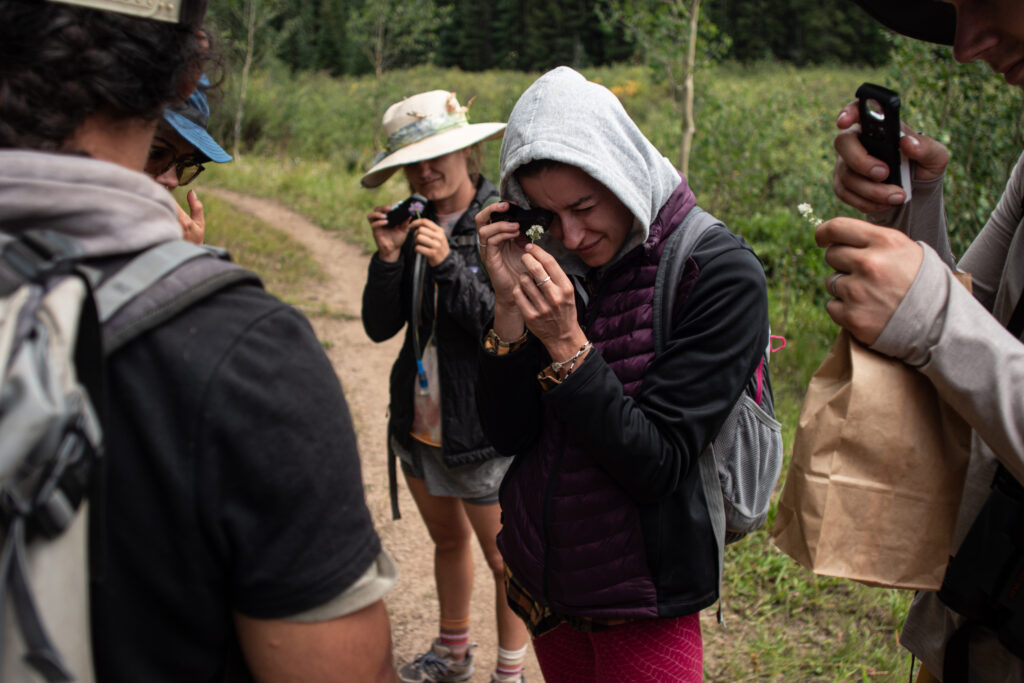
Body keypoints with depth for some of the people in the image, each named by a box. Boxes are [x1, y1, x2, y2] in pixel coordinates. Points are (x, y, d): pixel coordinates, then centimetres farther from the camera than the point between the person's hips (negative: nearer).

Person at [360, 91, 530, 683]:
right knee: (448, 540, 24)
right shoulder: (413, 224, 2)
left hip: (482, 427, -6)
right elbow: (380, 327, -2)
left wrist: (447, 264, -29)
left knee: (503, 557, 9)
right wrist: (388, 258, -17)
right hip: (419, 422, 6)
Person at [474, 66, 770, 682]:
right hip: (539, 575, 5)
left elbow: (655, 467, -21)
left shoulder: (720, 273, -18)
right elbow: (507, 434, -6)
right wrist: (511, 304, -17)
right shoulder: (554, 262, -3)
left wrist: (567, 344, -27)